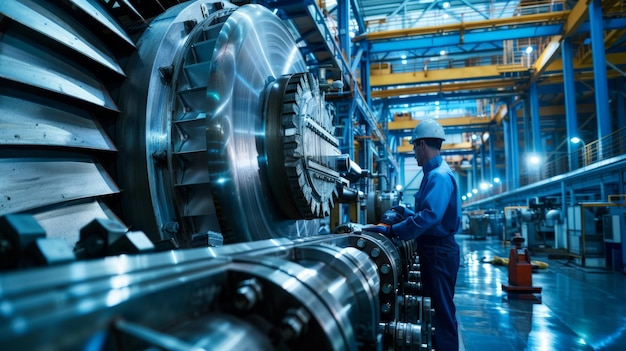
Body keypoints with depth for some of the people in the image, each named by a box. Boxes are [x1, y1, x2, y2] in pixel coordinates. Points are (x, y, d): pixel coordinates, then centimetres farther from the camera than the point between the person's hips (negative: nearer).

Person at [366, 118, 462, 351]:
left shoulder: (439, 176, -20)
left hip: (439, 251, -10)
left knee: (441, 310, 0)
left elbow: (430, 216, -32)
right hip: (433, 249, 10)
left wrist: (392, 231, -30)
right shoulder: (434, 173, 13)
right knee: (434, 308, 19)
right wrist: (406, 214, 25)